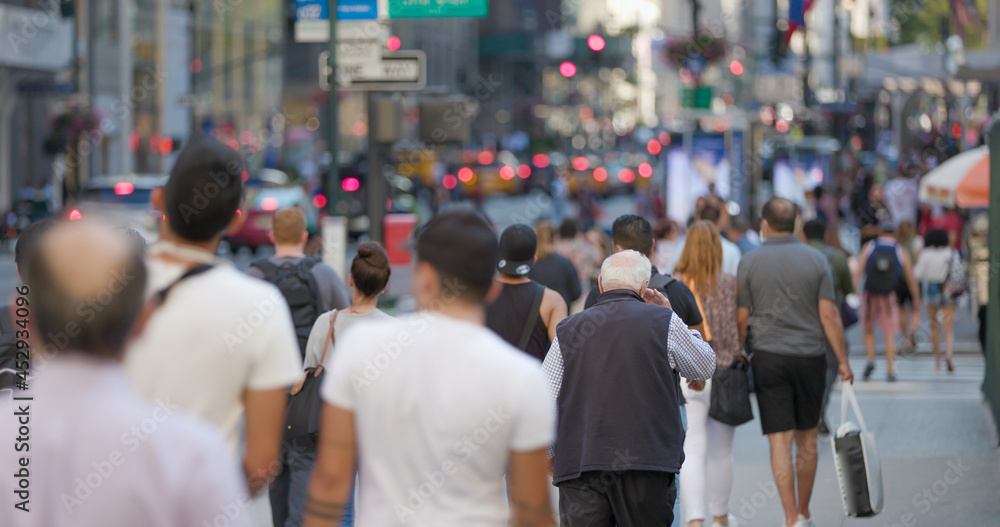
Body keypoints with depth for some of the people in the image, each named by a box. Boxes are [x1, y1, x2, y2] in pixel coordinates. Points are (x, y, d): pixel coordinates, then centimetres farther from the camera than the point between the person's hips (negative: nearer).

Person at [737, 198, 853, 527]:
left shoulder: (750, 263, -2)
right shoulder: (816, 261, 0)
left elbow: (741, 317, -2)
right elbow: (829, 315, -4)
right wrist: (843, 362, 1)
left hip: (768, 356, -2)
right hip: (811, 356, 2)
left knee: (780, 441, -3)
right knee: (807, 438, 15)